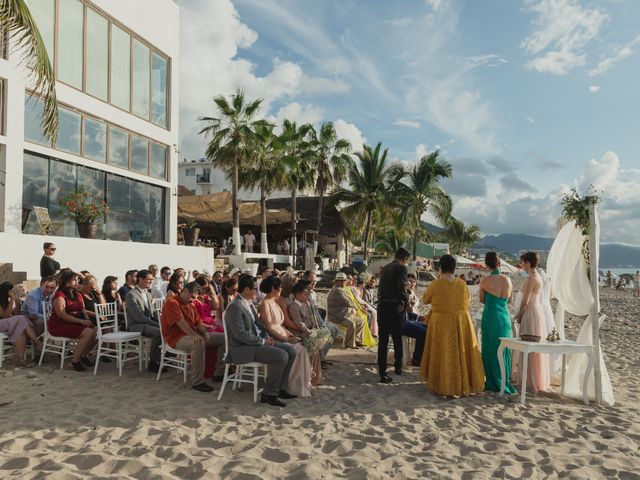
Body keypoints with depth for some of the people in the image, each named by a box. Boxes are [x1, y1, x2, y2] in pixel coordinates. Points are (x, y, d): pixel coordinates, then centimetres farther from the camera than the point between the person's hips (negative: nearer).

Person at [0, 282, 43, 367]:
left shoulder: (9, 300, 13)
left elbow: (16, 315, 7)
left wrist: (17, 301, -6)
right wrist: (12, 300, -20)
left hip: (11, 324, 7)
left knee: (22, 331, -27)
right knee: (21, 319, -29)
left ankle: (21, 359, -34)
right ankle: (38, 344, -27)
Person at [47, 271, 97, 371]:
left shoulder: (78, 295, 17)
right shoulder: (60, 295, -10)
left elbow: (83, 311, 15)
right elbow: (62, 315, -19)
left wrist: (88, 321, -7)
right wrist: (81, 321, -23)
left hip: (74, 323, 8)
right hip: (59, 325, -8)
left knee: (95, 330, -15)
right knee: (88, 332, -26)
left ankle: (83, 356, 5)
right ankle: (75, 360, -13)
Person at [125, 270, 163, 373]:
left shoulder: (148, 294, 17)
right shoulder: (131, 295, -10)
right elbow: (138, 316, -17)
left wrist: (158, 321, -3)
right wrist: (157, 324, -20)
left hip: (148, 323, 7)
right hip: (136, 325, -7)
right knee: (159, 332, -32)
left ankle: (159, 360, -10)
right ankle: (152, 363, -17)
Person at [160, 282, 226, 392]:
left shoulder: (191, 304, 17)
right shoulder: (172, 303, -10)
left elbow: (198, 322, 13)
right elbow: (180, 322, -24)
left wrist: (205, 333, -8)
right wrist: (193, 335, -35)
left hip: (193, 333, 9)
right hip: (177, 337, -9)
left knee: (223, 337, 0)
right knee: (199, 344, -40)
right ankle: (197, 382, -31)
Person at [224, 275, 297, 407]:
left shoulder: (249, 303, 11)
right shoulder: (235, 307, -19)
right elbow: (241, 335, -25)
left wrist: (267, 338, 4)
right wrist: (262, 341, -17)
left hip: (257, 341, 10)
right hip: (243, 348, -10)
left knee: (290, 350, 2)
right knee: (281, 356, -24)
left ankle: (281, 388, 9)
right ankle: (269, 394, -11)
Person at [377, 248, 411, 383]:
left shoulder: (384, 268, 13)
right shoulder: (402, 268, -7)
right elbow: (401, 288, -18)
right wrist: (407, 302, -3)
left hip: (382, 306, 5)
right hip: (396, 307, -4)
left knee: (382, 340, 3)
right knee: (397, 339, 14)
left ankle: (382, 373, 1)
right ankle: (398, 367, 29)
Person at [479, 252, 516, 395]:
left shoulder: (485, 281, -11)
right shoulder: (508, 279, 1)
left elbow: (482, 300, 3)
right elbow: (509, 300, 14)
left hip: (490, 317, -4)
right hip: (505, 316, 4)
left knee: (490, 349, 7)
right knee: (504, 349, 15)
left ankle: (494, 383, 13)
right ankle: (505, 382, 23)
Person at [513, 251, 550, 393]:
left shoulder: (531, 278, -18)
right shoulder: (538, 276, 11)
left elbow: (525, 301, -18)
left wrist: (519, 315, -5)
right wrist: (520, 312, 14)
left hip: (531, 312, -10)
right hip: (537, 310, 10)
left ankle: (532, 382, 8)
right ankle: (539, 380, 27)